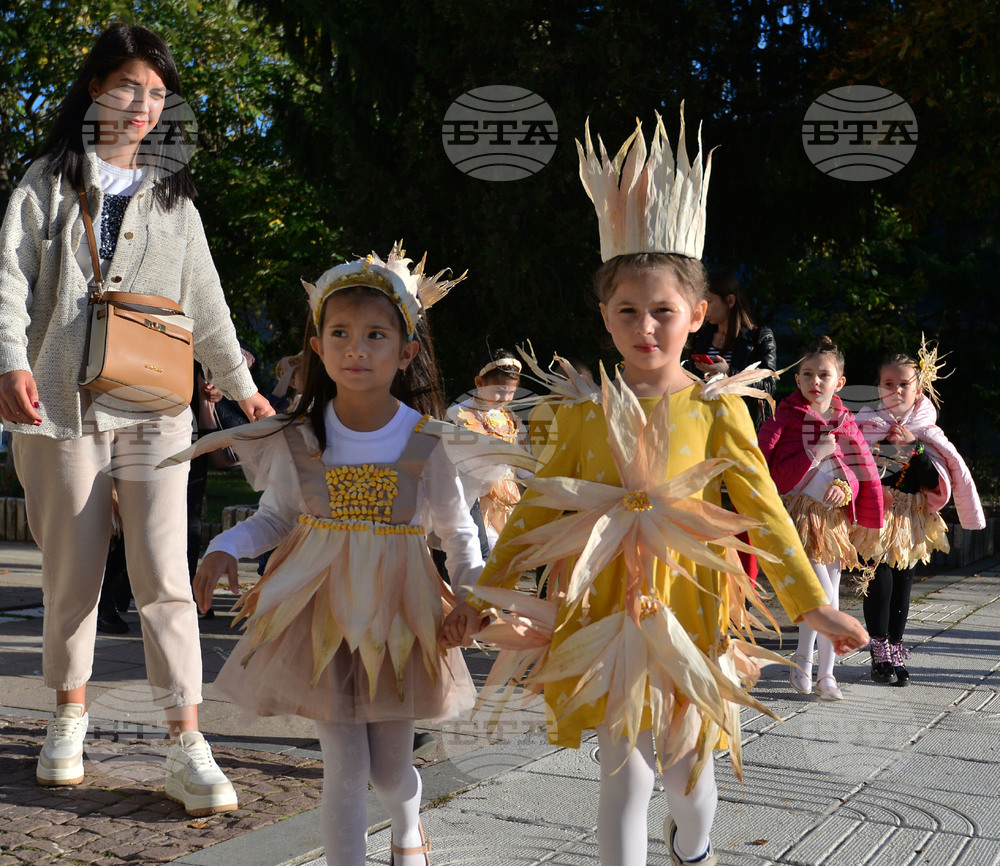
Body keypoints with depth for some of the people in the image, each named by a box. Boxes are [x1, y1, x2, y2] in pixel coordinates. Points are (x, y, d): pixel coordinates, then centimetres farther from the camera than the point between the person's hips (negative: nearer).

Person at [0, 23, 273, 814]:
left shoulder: (173, 195, 18)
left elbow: (206, 304, 22)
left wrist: (242, 386, 23)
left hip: (153, 409, 1)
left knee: (164, 575, -8)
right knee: (72, 573, 6)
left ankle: (188, 749, -7)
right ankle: (70, 718, 25)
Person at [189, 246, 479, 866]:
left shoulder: (429, 443, -7)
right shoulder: (297, 441, -5)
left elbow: (458, 529, 5)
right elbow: (275, 516, 8)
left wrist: (473, 590, -7)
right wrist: (227, 548, -9)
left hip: (398, 611, 0)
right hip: (322, 610, 0)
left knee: (391, 768, 11)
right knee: (345, 767, 0)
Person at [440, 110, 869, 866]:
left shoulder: (715, 408, -3)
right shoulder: (582, 410, -1)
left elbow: (764, 509, 0)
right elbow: (537, 506, 4)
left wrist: (814, 605, 0)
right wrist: (483, 595, 3)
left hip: (686, 602, 1)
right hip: (605, 606, 0)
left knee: (687, 767, 16)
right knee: (626, 773, -2)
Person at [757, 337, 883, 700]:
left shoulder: (845, 422, 9)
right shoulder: (785, 418, -5)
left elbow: (865, 471, 12)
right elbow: (777, 472, -13)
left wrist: (847, 489, -7)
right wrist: (818, 452, -18)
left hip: (833, 517, 5)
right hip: (798, 516, -5)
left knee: (830, 602, 9)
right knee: (824, 595, -14)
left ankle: (826, 674, 19)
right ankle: (803, 660, 5)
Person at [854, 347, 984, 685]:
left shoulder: (927, 435, 3)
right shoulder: (866, 428, -1)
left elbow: (935, 482, -5)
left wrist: (915, 449, -16)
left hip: (910, 523, 3)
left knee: (902, 585, 9)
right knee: (880, 583, -9)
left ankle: (895, 652, 18)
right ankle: (880, 654, 0)